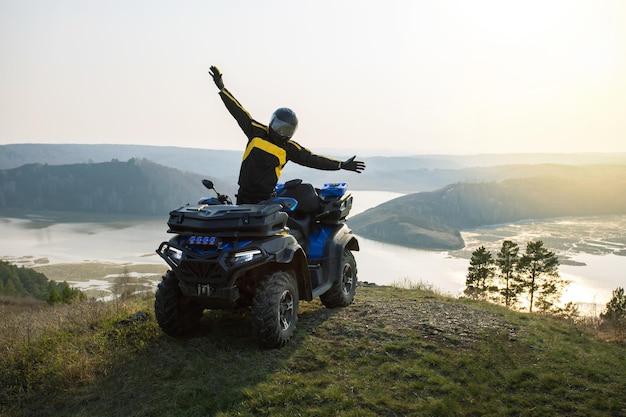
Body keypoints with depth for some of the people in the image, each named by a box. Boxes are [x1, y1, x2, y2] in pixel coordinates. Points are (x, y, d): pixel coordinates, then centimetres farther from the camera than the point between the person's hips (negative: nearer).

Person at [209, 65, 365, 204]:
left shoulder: (289, 148, 0)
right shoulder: (257, 131, -1)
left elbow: (312, 159, -1)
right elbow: (239, 112, 1)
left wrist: (342, 165, -5)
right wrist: (222, 88, 2)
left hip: (265, 199, -1)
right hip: (244, 195, 1)